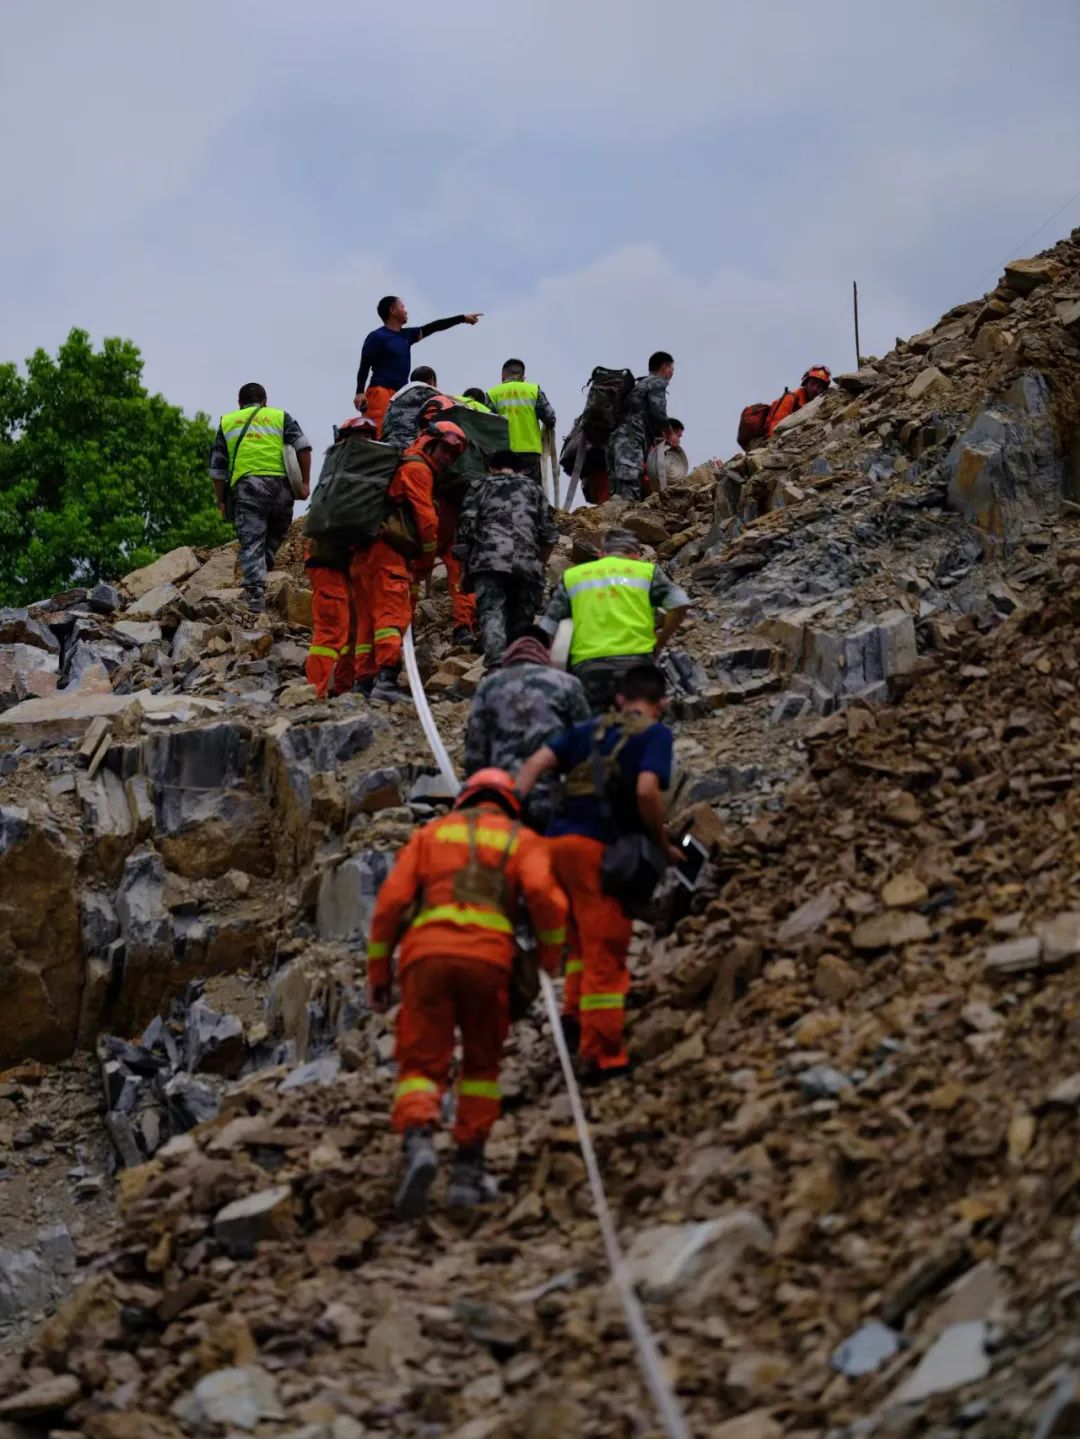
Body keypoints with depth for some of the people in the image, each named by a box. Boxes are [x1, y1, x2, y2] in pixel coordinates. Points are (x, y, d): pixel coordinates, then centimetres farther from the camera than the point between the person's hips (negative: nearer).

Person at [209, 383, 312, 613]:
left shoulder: (227, 422, 23)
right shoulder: (280, 417, 19)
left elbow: (217, 466, 18)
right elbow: (303, 447, 4)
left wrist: (220, 500, 22)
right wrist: (305, 482, 5)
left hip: (246, 485, 0)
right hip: (280, 484, 0)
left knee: (251, 542, -4)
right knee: (277, 533, 22)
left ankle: (255, 591, -16)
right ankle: (264, 566, 5)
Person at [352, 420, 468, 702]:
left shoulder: (403, 466, 31)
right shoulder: (417, 468, -1)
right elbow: (426, 518, -7)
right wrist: (426, 561, 3)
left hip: (364, 552, 10)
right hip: (385, 551, -10)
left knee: (369, 617, 10)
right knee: (394, 613, -18)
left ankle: (365, 682, 8)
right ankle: (386, 677, -30)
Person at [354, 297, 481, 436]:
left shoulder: (407, 335, 20)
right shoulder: (377, 337, -1)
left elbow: (433, 327, 23)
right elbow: (364, 367, -4)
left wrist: (462, 318, 24)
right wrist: (360, 392, -15)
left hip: (400, 394, 8)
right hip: (380, 392, -8)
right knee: (376, 433, -20)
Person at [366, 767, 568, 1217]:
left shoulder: (432, 833, 26)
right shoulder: (523, 840, 22)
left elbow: (391, 900, 13)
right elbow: (543, 894, 0)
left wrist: (377, 971, 16)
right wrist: (552, 952, 16)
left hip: (426, 955, 0)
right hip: (488, 958, 0)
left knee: (421, 1066, 1)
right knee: (481, 1064, 20)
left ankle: (419, 1145, -29)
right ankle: (468, 1170, 15)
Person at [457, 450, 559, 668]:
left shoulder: (479, 487, 21)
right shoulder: (533, 490, 27)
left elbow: (465, 527, 10)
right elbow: (549, 535, 19)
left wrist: (466, 568, 16)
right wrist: (539, 565, 29)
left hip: (488, 560, -2)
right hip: (527, 564, 2)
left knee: (491, 614, -14)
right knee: (521, 621, 10)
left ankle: (496, 665, -35)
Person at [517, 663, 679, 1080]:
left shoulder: (589, 729, 20)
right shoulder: (655, 734, 3)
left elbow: (536, 762, 7)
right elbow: (646, 791, -14)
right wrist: (664, 845, -2)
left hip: (556, 840, 6)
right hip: (602, 846, -6)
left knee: (583, 940, 26)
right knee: (606, 953, 0)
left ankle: (574, 1014, 13)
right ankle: (601, 1056, 1)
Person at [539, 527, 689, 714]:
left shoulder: (571, 576, 19)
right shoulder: (647, 571, 15)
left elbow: (547, 629, 15)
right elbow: (679, 603, 3)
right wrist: (658, 646, 12)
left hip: (587, 666, 1)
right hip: (635, 659, -1)